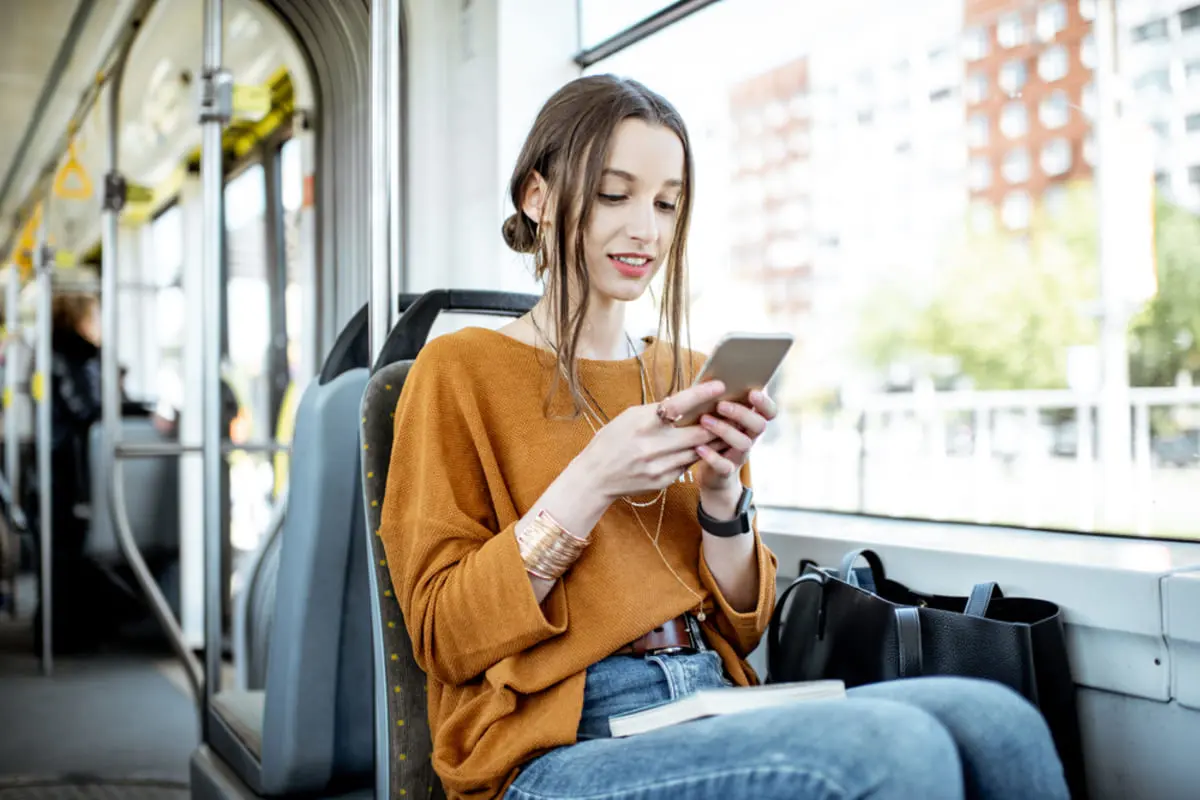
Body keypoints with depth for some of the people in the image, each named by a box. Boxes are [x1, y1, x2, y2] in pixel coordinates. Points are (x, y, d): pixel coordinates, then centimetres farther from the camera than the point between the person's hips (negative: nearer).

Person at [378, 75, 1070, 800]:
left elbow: (743, 627, 15)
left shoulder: (690, 376, 16)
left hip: (716, 712, 5)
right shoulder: (460, 369, 2)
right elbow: (445, 636, -5)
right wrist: (590, 483, -14)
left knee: (995, 720, -24)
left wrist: (721, 489, -3)